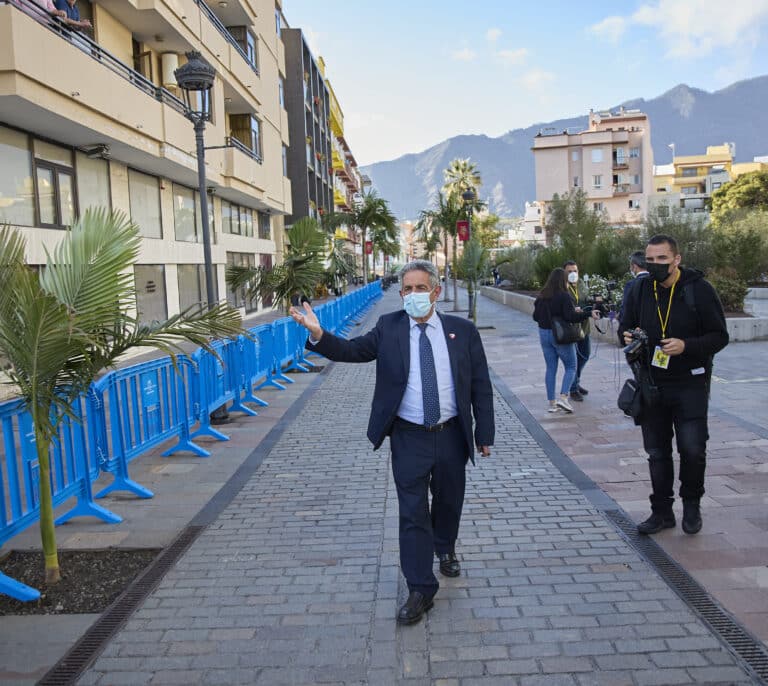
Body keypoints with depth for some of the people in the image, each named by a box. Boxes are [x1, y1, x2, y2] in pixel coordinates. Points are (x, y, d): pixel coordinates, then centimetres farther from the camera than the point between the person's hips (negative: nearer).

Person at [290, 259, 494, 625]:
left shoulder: (462, 330, -2)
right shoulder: (389, 327, -2)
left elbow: (481, 385, 1)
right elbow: (352, 350, -9)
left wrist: (484, 434, 0)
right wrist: (318, 334, -28)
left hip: (451, 435, 2)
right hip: (409, 438, -1)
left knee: (448, 502, 20)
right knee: (413, 513, 0)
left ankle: (445, 549, 50)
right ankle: (420, 589, 13)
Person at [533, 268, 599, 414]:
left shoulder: (542, 296, 4)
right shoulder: (563, 296, -14)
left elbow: (535, 317, 10)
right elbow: (570, 316, -22)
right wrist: (588, 314, -21)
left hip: (544, 334, 6)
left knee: (550, 368, 12)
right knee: (571, 367, 7)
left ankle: (552, 402, 13)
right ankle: (563, 397, -8)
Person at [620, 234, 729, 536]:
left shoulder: (699, 289, -8)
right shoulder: (639, 290, 3)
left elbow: (720, 336, -7)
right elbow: (627, 327, 17)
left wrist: (686, 346, -24)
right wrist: (628, 338, -7)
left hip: (690, 385, -3)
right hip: (652, 385, 4)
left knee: (692, 449, -4)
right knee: (657, 452, 10)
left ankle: (691, 505, 22)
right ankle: (662, 511, 25)